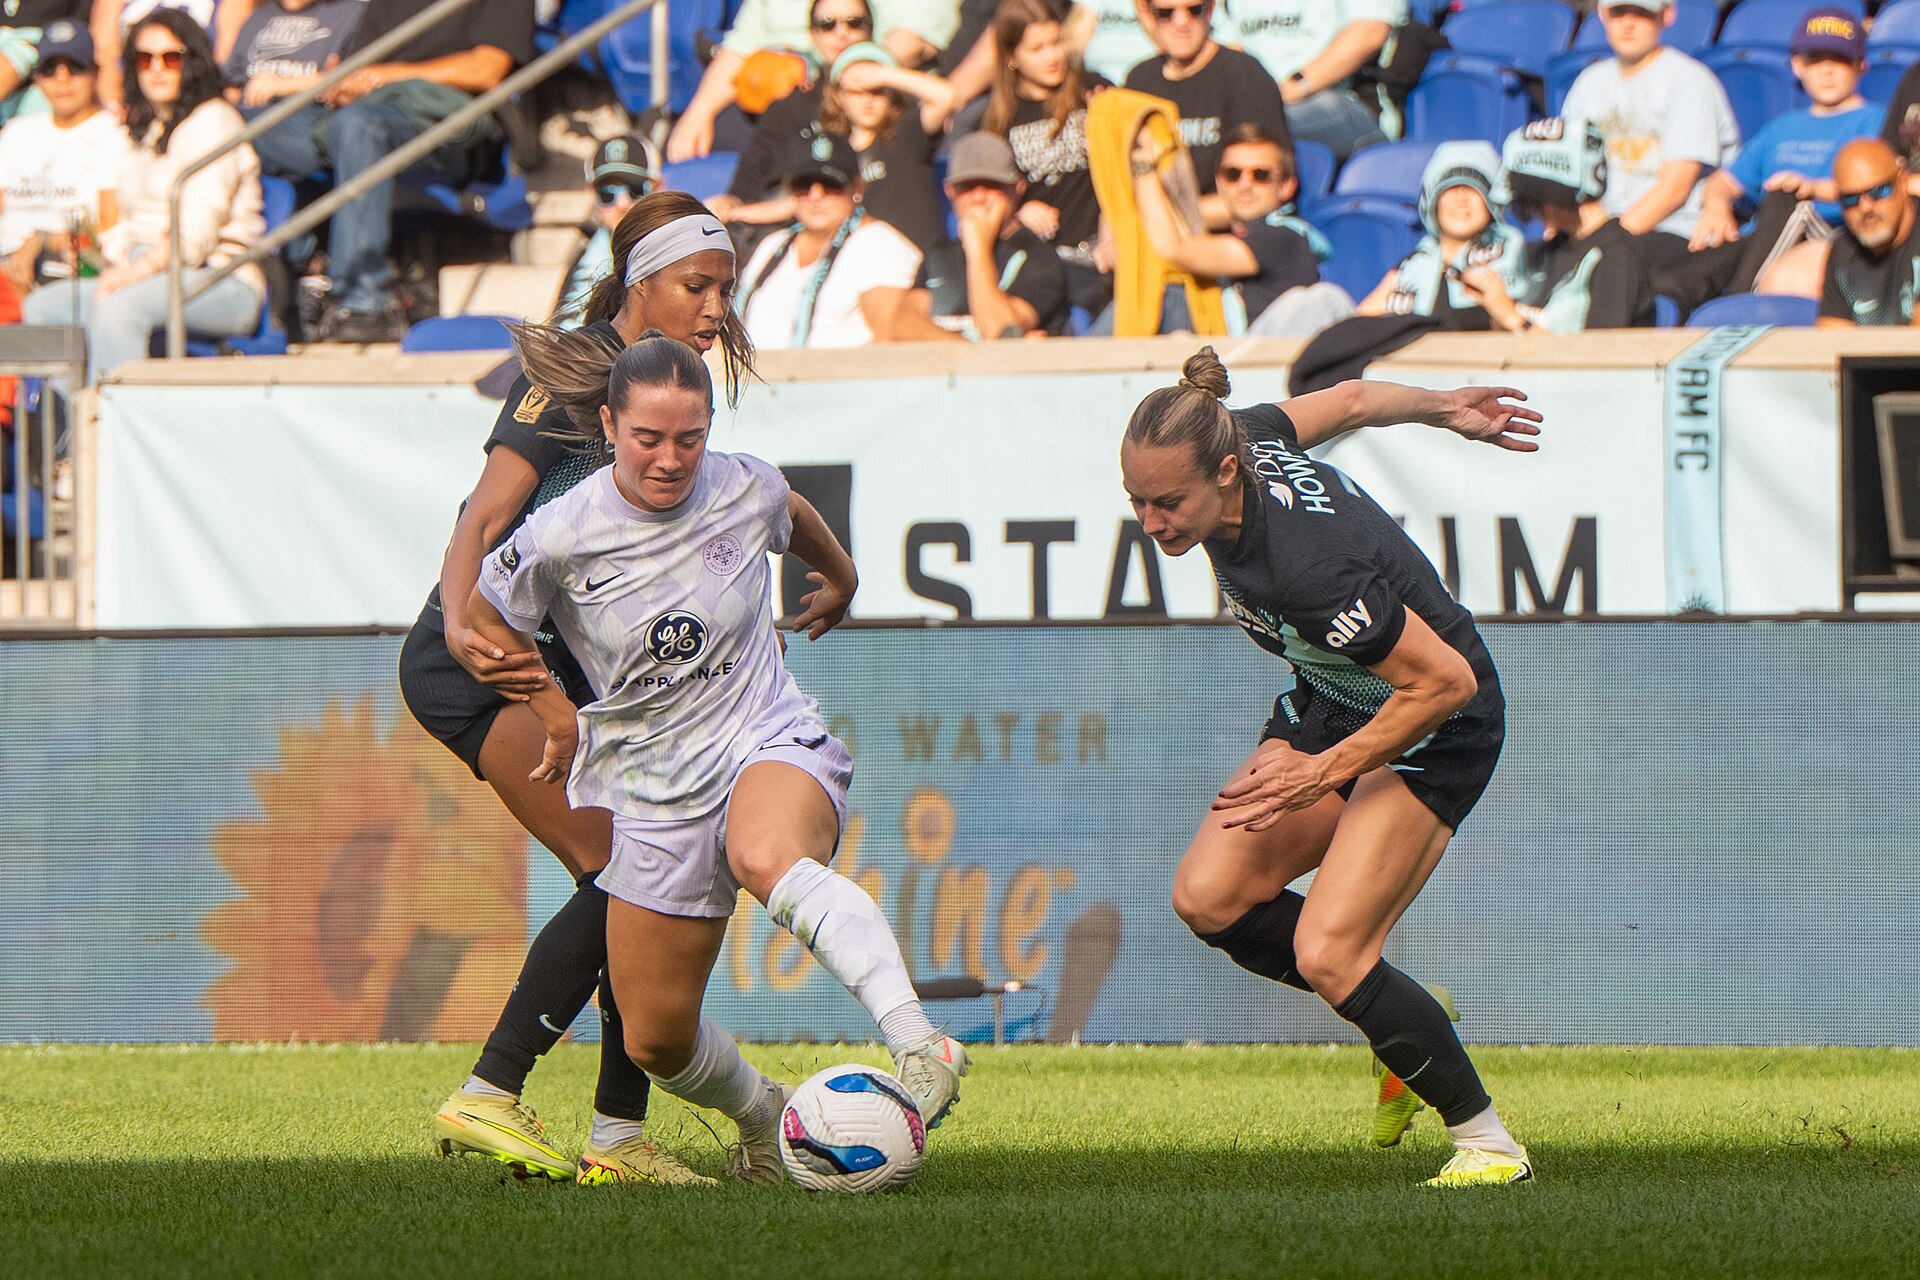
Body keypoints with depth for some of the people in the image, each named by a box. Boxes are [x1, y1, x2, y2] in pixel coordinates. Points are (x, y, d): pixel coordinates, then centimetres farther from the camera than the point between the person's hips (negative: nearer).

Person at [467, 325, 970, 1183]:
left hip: (771, 744, -2)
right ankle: (764, 1119, 37)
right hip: (652, 786, 2)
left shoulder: (746, 491, -6)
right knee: (656, 1040, 4)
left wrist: (840, 579, 39)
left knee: (766, 858, -40)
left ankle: (918, 1046, -56)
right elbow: (488, 619, 10)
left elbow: (794, 517, 20)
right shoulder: (561, 539, -11)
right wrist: (560, 720, 10)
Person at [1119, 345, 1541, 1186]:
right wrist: (1444, 409, 23)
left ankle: (1485, 1137, -1)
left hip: (1434, 730, -9)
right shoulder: (1240, 439, -16)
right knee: (1207, 898, -4)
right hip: (1333, 702, 9)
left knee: (1325, 955, -19)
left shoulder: (1304, 566, -38)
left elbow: (1448, 680, -30)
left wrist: (1326, 774, -24)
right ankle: (1402, 1023, 16)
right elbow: (1347, 401, 5)